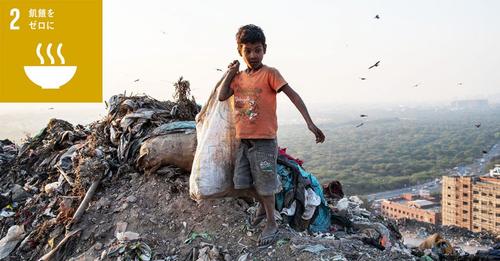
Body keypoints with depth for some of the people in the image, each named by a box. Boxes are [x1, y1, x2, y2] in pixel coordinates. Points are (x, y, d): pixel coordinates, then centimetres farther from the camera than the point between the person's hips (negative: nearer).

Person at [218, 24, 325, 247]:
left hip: (264, 140, -6)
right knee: (242, 182, 15)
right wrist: (230, 72, 1)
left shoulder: (269, 73, -9)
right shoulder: (239, 76, 10)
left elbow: (293, 95, -16)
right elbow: (222, 96, 2)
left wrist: (309, 122, -24)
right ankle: (263, 205, 40)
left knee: (264, 185, 3)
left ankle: (271, 224, 21)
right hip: (243, 139, 6)